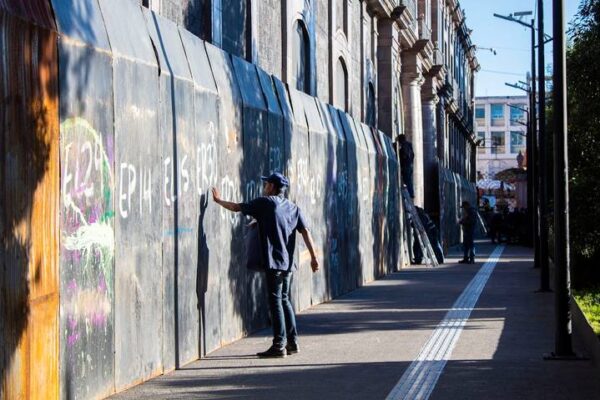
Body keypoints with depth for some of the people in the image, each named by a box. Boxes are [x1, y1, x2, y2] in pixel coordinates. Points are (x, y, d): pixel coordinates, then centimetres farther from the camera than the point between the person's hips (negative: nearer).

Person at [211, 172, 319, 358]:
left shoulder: (265, 203, -4)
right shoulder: (293, 207, 12)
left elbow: (236, 207, 1)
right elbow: (305, 231, 5)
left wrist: (218, 200, 17)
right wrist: (313, 257, 4)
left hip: (274, 262, -7)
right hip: (288, 262, 7)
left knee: (276, 302, -5)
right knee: (284, 300, 16)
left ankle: (279, 346, -5)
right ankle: (292, 342, 17)